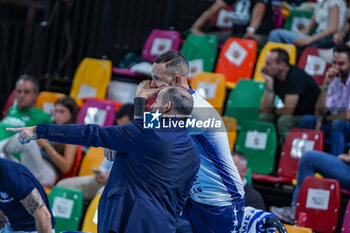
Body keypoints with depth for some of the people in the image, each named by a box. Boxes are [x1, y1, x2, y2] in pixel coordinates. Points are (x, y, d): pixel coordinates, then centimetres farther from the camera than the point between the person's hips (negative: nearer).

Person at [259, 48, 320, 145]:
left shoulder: (295, 76, -23)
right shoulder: (273, 76, -1)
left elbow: (288, 110, -25)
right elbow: (265, 109, -7)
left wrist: (274, 110, -3)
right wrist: (269, 83, -16)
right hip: (294, 114, 8)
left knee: (284, 121, -31)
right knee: (264, 117, -10)